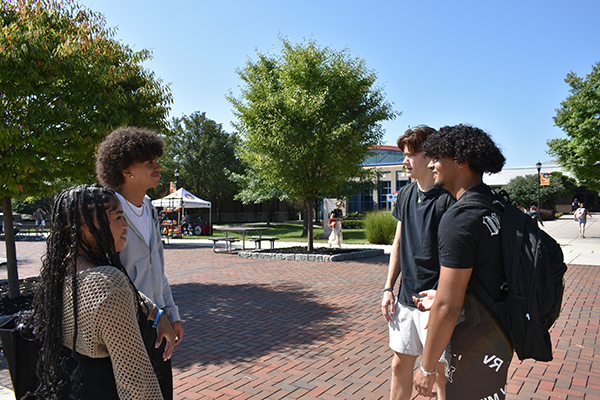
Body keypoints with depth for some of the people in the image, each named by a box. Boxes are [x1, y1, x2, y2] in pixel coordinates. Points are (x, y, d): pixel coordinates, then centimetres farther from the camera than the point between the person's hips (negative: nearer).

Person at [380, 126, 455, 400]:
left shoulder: (447, 198, -14)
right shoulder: (405, 195, 8)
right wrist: (388, 288, 11)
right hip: (406, 297, 7)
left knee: (441, 372, 7)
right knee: (400, 365, 16)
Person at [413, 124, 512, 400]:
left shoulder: (459, 219, -25)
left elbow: (448, 307, -25)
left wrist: (427, 367, -15)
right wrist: (438, 297, 20)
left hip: (476, 350, -9)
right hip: (498, 334, 9)